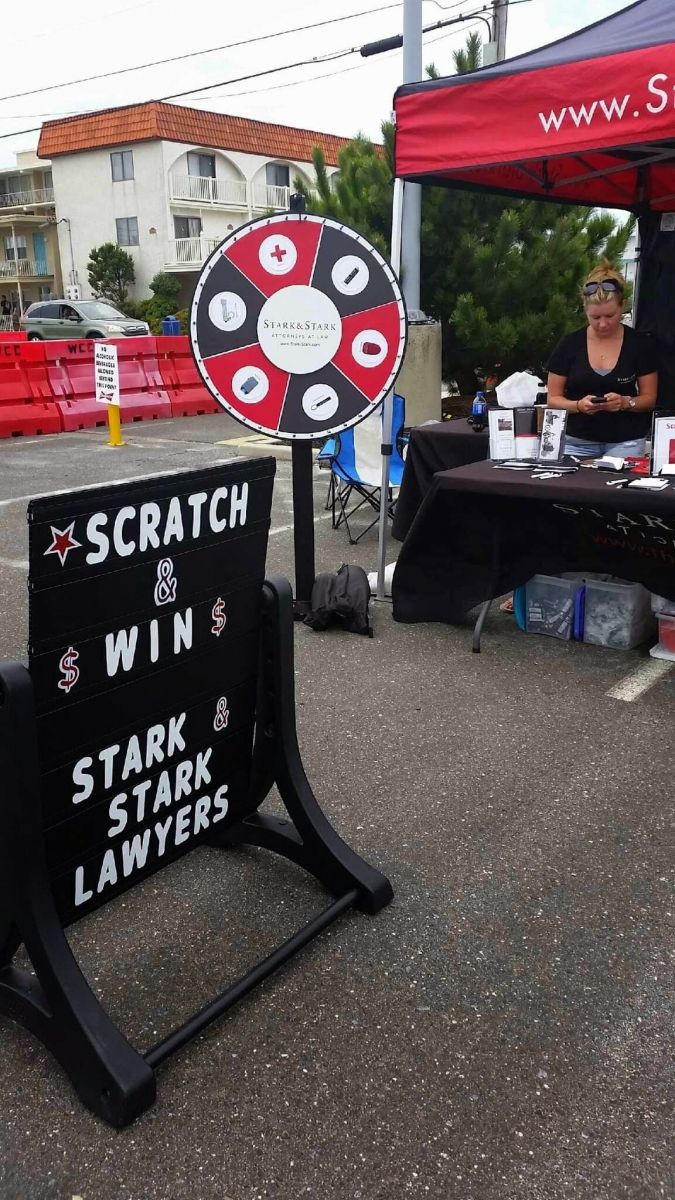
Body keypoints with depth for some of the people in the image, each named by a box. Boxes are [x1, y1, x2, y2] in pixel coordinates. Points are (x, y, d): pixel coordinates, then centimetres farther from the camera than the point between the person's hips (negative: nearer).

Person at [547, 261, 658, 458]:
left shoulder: (639, 344, 0)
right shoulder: (569, 345, 0)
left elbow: (649, 398, 3)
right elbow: (553, 399, 2)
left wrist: (626, 402, -18)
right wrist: (578, 405, -18)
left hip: (626, 441, 0)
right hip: (578, 441, 1)